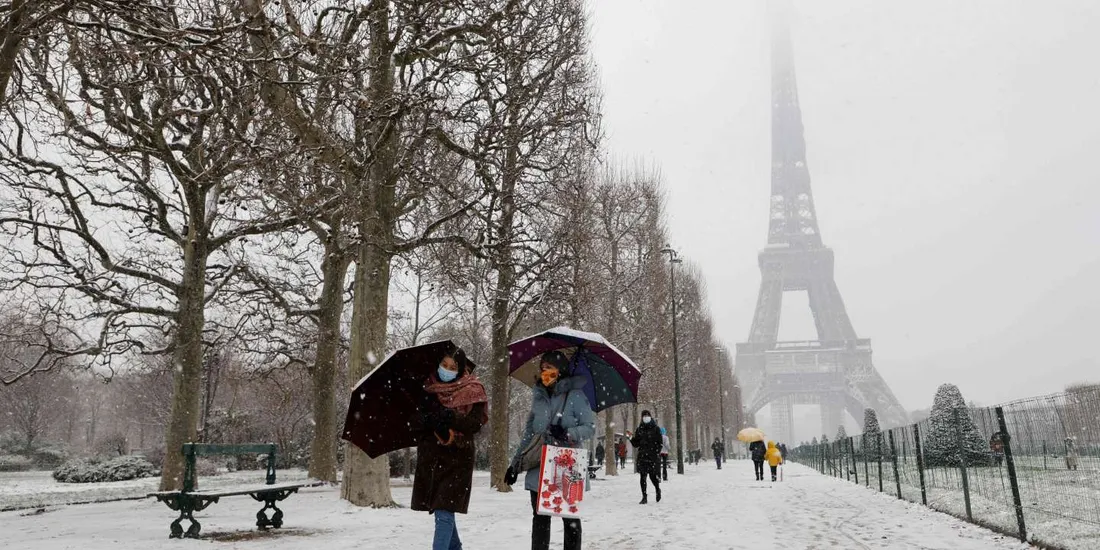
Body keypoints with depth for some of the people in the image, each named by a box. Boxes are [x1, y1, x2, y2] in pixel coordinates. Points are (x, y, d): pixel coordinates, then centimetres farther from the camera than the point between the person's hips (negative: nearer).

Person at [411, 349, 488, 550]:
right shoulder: (429, 387, 8)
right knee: (442, 509, 15)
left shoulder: (472, 390, -3)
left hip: (456, 458, -5)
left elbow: (476, 423, -12)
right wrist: (426, 420, -15)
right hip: (430, 456, 5)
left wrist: (451, 417, -27)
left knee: (444, 511, -10)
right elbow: (418, 420, 8)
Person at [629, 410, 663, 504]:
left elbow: (660, 443, 0)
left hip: (653, 456, -3)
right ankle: (644, 497, 6)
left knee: (653, 476, -5)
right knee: (643, 477, -1)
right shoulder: (639, 429, 11)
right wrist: (631, 438, -8)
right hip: (642, 456, 3)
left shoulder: (655, 429, 3)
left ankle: (658, 490, 26)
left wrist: (658, 452, -13)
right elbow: (636, 444, 10)